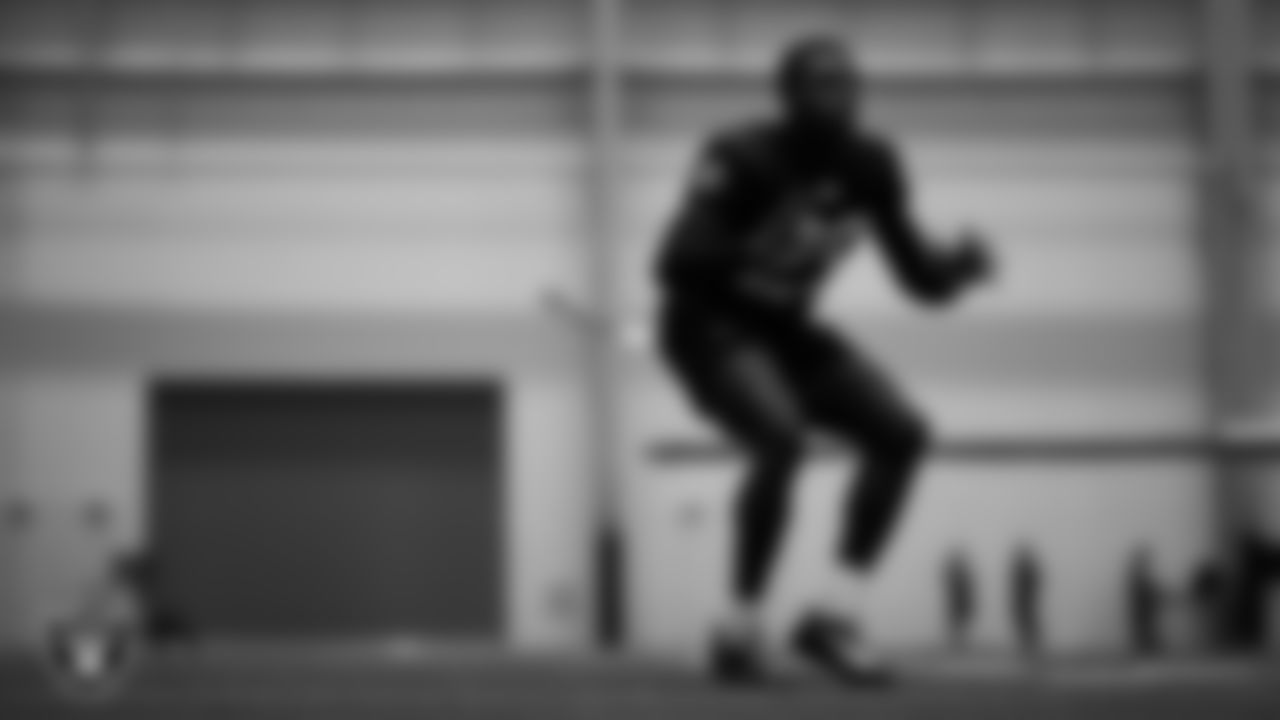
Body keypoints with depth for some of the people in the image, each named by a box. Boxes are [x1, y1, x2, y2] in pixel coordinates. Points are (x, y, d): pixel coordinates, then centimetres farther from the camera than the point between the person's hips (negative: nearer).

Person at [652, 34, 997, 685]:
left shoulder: (871, 165, -4)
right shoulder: (743, 156, -21)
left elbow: (924, 280, 0)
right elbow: (675, 262, -28)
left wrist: (960, 264, -21)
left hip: (786, 329, 7)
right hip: (708, 325, -7)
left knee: (903, 434, -11)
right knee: (782, 438, -33)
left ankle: (835, 617, -6)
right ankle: (742, 626, -17)